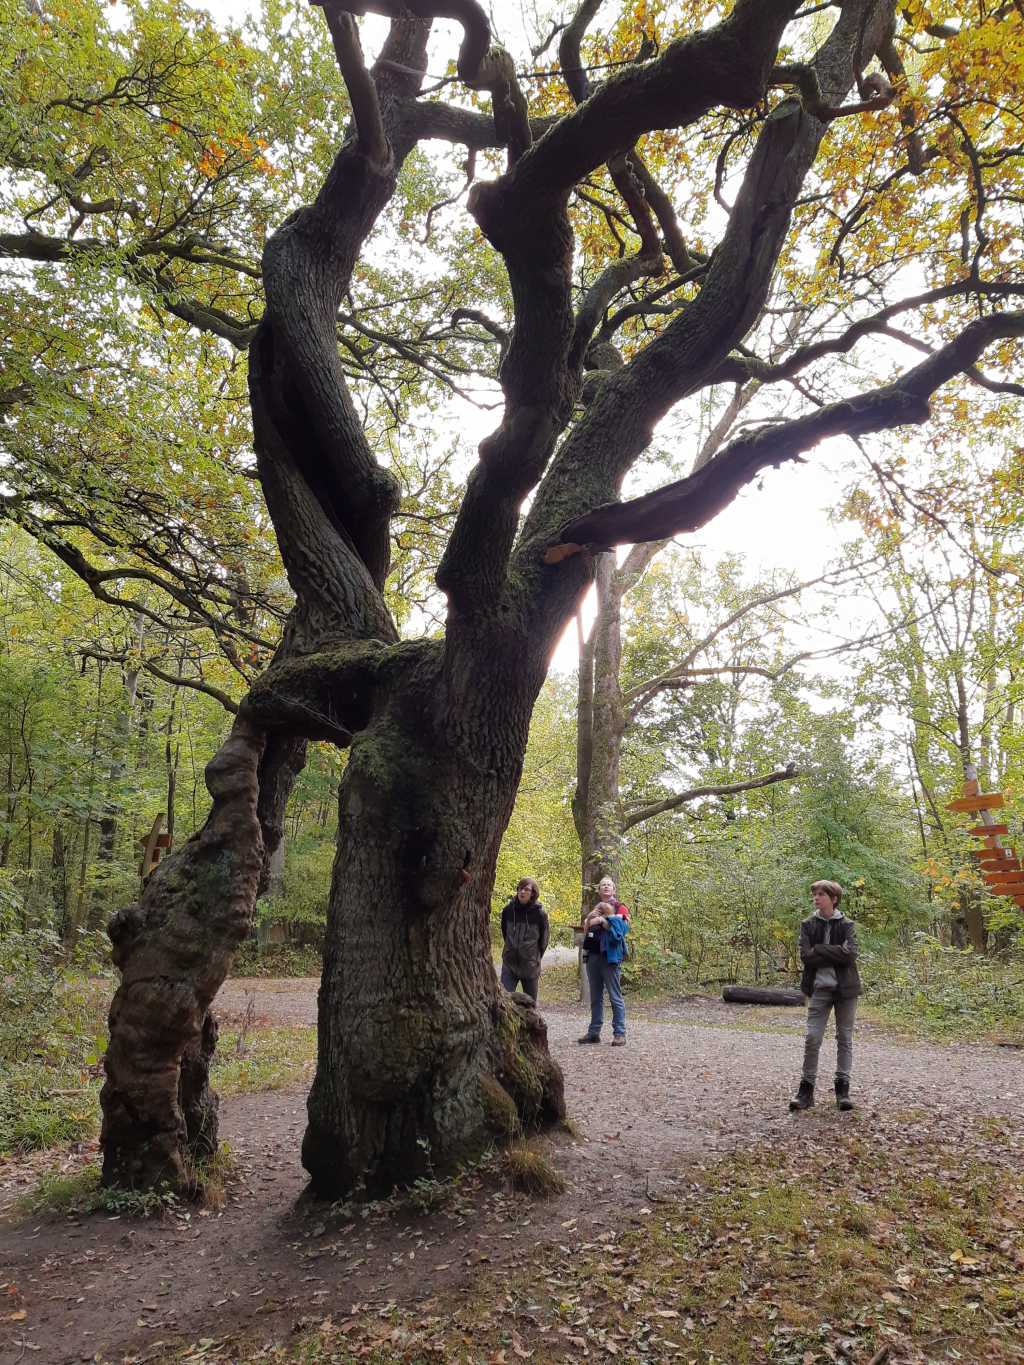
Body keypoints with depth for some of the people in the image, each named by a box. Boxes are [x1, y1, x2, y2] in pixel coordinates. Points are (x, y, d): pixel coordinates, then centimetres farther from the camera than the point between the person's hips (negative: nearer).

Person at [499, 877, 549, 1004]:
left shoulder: (539, 913, -10)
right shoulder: (508, 910, -5)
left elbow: (544, 939, 2)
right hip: (509, 964, 1)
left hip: (530, 966, -1)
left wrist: (535, 957, 8)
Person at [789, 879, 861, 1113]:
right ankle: (806, 1089, 5)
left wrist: (819, 950, -14)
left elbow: (850, 953, -15)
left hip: (845, 988, 0)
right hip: (819, 988, 0)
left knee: (844, 1039, 5)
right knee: (812, 1038, -3)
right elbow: (805, 956, -8)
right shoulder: (808, 925, 4)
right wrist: (834, 954, -13)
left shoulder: (846, 925, 1)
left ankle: (843, 1089, 15)